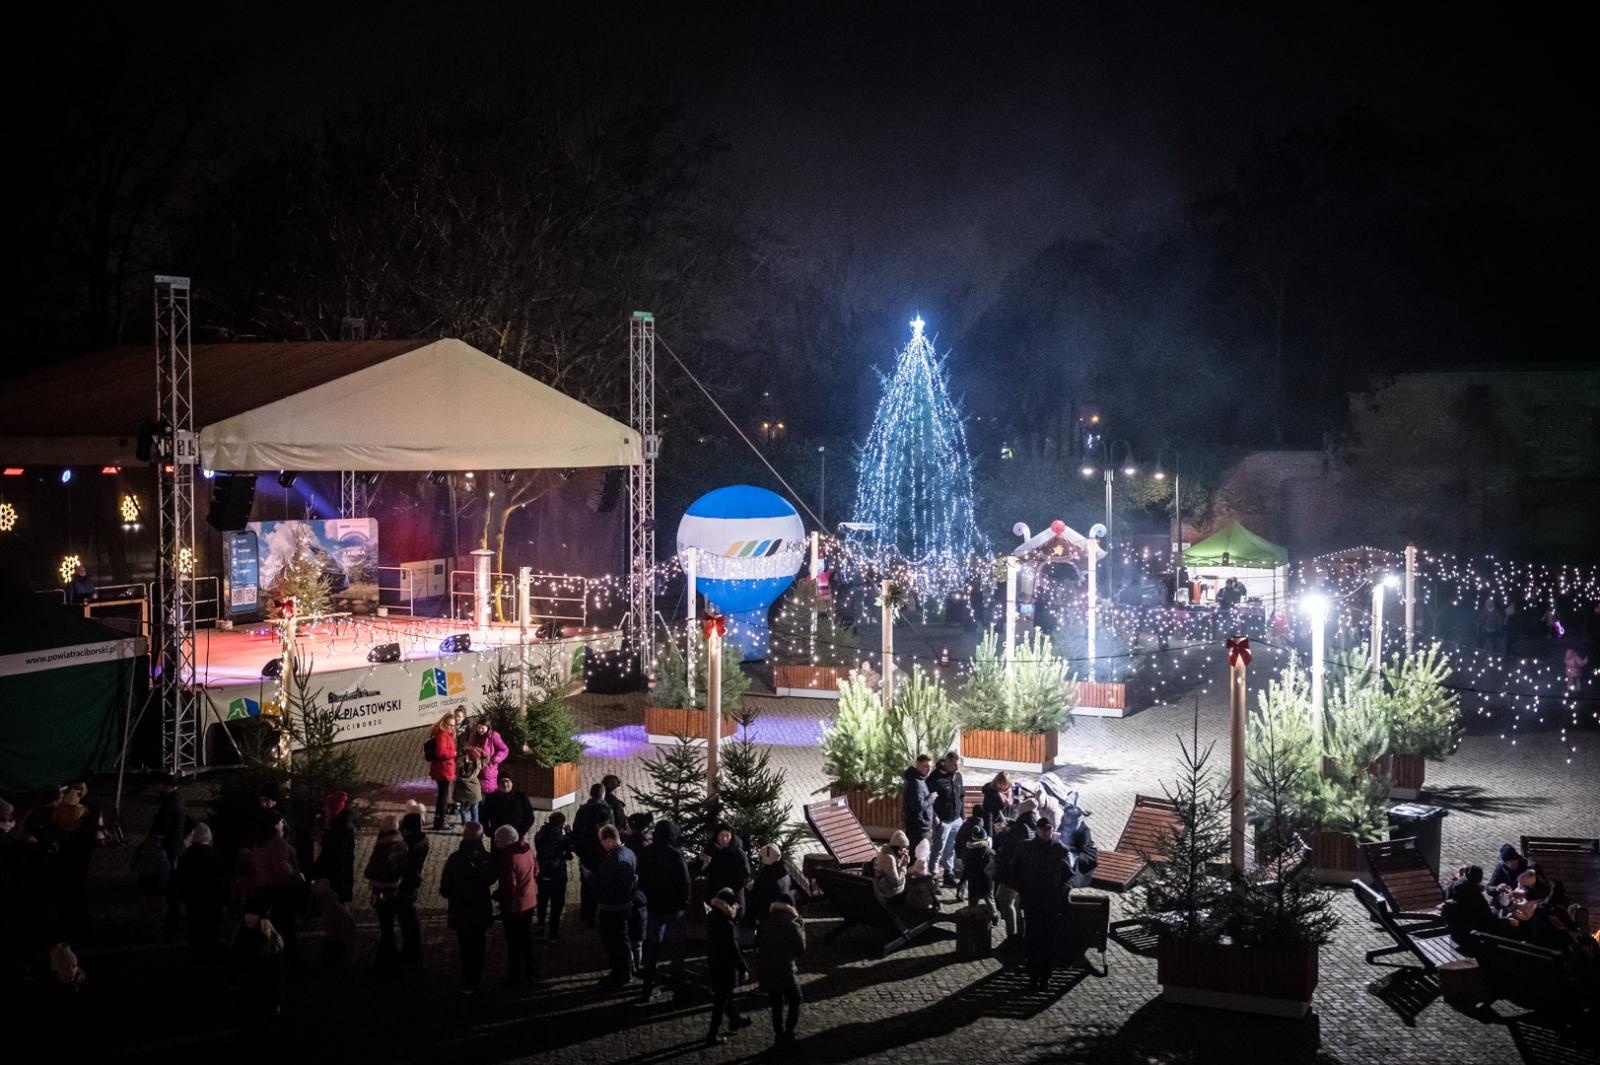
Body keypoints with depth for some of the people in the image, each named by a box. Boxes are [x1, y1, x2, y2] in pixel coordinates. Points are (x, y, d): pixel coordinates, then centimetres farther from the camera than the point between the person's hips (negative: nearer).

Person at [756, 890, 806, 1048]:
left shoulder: (765, 923, 3)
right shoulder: (792, 925, -13)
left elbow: (757, 945, 8)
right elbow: (800, 949, -5)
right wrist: (801, 928, 2)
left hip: (767, 971, 5)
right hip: (786, 971, -5)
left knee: (776, 1005, 14)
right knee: (795, 1001, 11)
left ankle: (779, 1035, 14)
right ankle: (788, 1032, 2)